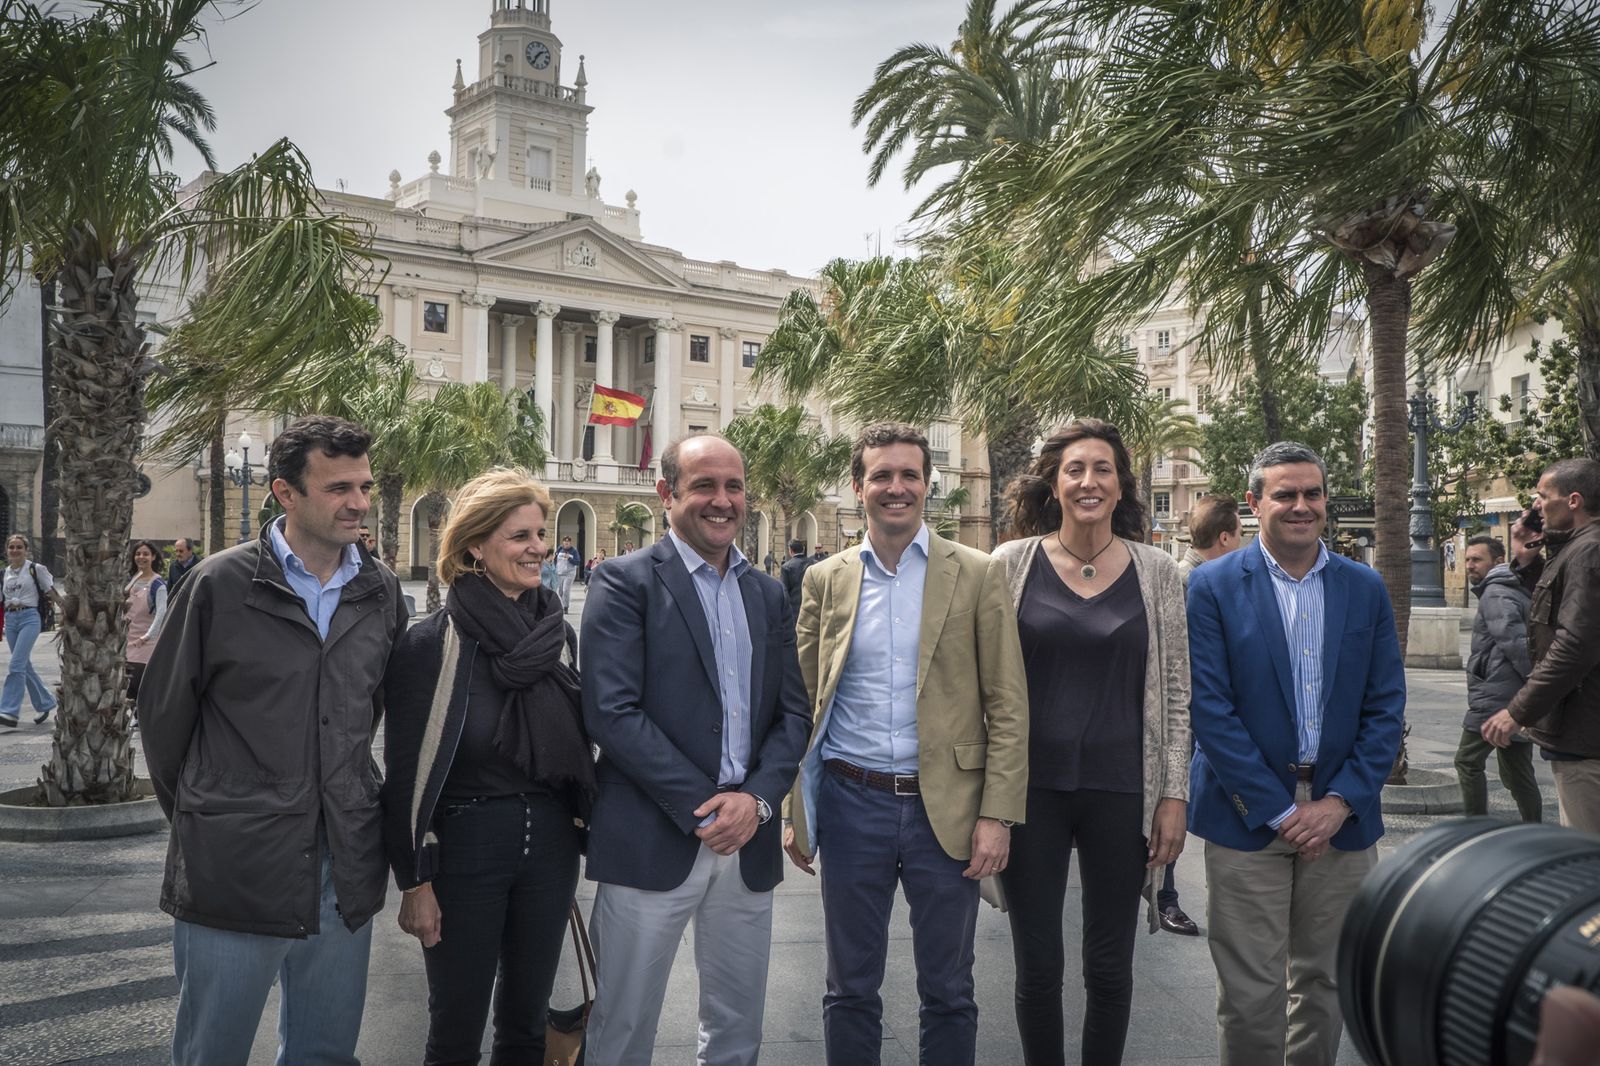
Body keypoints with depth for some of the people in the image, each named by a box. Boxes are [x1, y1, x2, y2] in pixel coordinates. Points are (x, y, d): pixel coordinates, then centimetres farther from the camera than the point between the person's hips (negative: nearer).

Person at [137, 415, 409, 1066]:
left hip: (344, 877, 4)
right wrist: (199, 818, 10)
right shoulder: (221, 585, -8)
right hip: (233, 871, -3)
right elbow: (163, 714, 2)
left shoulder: (381, 592, 4)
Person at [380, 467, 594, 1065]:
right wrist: (414, 883, -8)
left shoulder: (554, 635, 2)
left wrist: (583, 831, 6)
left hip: (549, 841, 4)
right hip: (466, 843, -4)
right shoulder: (430, 645, -12)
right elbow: (405, 772, -9)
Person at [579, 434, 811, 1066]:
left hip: (748, 842, 5)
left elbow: (792, 712, 10)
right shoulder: (625, 581, -5)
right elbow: (612, 712, -13)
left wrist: (756, 798, -8)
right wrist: (703, 807, -15)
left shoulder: (768, 593, 12)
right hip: (652, 842, -5)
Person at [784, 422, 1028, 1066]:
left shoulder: (978, 575, -1)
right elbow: (801, 701, 8)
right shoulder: (825, 579, 5)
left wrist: (997, 814, -9)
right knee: (850, 990, 13)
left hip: (946, 808, -1)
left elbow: (1007, 706, -3)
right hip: (852, 804, 2)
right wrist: (794, 810, 4)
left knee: (947, 994, 12)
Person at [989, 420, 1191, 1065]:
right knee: (1037, 967, 8)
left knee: (1110, 966, 11)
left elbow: (1175, 692, 4)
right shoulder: (1012, 564, -1)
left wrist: (1174, 796, -1)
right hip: (1032, 788, 0)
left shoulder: (1156, 572, 2)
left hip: (1120, 792, 1)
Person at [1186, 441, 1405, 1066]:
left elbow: (1386, 706, 4)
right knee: (1250, 991, 1)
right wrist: (1280, 810, -12)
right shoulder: (1213, 586, -4)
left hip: (1341, 817, 3)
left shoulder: (1366, 588, 6)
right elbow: (1209, 708, -9)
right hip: (1248, 817, -3)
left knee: (1324, 979, 14)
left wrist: (1341, 802, -7)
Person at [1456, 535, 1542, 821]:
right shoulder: (1517, 591, 19)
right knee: (1517, 771, 13)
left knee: (1468, 762, -2)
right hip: (1519, 699, 10)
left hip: (1496, 697, -9)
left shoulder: (1495, 594, -12)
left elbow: (1514, 640, -24)